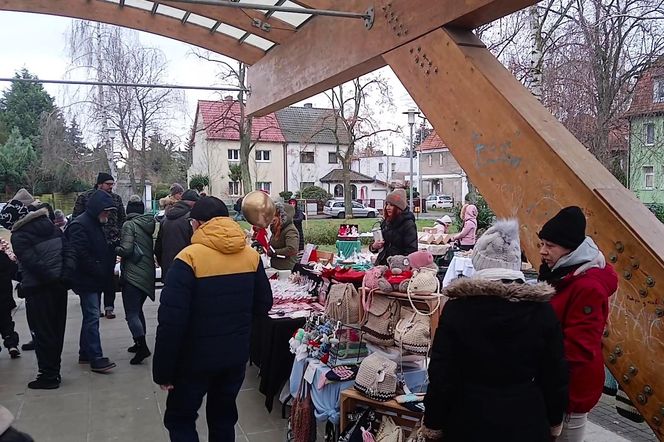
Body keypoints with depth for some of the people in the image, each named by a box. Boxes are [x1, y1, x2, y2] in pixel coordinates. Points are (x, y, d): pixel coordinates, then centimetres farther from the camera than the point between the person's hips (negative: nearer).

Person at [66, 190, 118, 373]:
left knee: (90, 316, 15)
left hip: (95, 280, 10)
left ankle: (85, 353, 24)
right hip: (86, 280, -10)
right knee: (92, 317, -10)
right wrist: (99, 271, -20)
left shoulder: (96, 224, 15)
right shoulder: (80, 225, -15)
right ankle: (96, 358, -9)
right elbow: (80, 254, -24)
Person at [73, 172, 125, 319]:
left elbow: (122, 219, 14)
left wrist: (119, 235, 4)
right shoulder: (84, 197, 0)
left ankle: (109, 307, 11)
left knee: (109, 274, 3)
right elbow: (75, 218, 3)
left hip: (111, 242, 1)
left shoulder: (116, 198, 7)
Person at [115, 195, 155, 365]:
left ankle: (142, 346, -15)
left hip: (133, 274, -7)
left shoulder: (129, 225, -10)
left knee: (131, 313, -5)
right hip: (147, 274, 7)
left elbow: (126, 250, -16)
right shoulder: (149, 224, 9)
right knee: (138, 310, 20)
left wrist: (116, 249, 1)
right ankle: (139, 343, 25)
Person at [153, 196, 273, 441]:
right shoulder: (251, 255, -3)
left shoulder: (189, 258, -18)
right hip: (237, 356, 5)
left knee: (180, 420, 15)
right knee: (224, 417, 21)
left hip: (196, 358, -4)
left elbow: (171, 320, -20)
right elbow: (263, 306, 5)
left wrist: (163, 370, -11)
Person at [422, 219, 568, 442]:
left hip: (470, 420, -1)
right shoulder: (542, 310, -10)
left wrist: (433, 424, 1)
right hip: (527, 420, 2)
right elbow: (555, 375, -3)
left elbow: (441, 375, -12)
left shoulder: (457, 308, -15)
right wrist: (554, 422, 12)